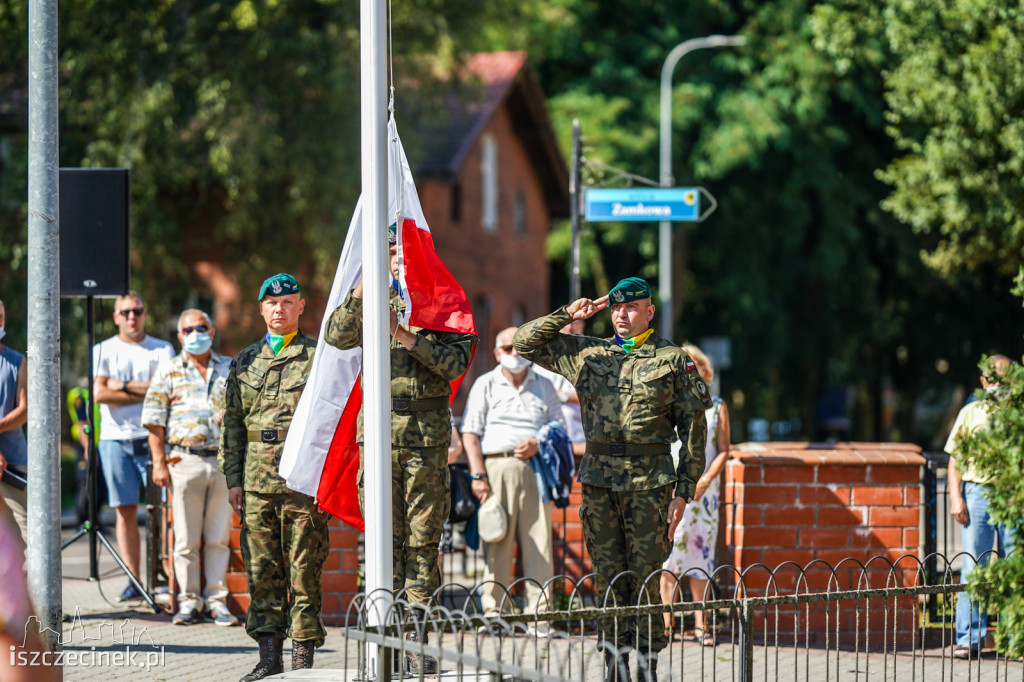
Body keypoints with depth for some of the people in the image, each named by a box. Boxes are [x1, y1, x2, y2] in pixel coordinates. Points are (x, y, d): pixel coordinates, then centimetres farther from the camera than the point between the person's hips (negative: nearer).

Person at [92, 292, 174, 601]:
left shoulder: (162, 350, 9)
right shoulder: (102, 351, 12)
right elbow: (99, 393, -3)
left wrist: (123, 386, -6)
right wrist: (145, 393, -6)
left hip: (154, 437, -1)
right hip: (115, 438, 2)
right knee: (125, 511, 0)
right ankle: (133, 581, 4)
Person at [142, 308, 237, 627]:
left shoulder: (231, 369, 13)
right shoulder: (169, 372, 8)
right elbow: (154, 420, 4)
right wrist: (159, 462, -5)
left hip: (224, 461, 1)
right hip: (185, 461, -1)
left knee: (219, 537, 3)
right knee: (186, 539, 0)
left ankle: (217, 599, 9)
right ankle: (188, 601, 7)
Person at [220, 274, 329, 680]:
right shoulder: (245, 362, 16)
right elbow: (232, 422, 16)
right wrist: (233, 478, 8)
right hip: (257, 480, 4)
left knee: (304, 570, -3)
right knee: (262, 571, 4)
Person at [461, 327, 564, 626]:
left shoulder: (544, 386, 19)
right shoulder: (485, 385, 12)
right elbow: (470, 433, 5)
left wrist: (538, 444, -4)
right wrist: (478, 475, -7)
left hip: (535, 468, 2)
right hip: (497, 466, -2)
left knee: (538, 541, -4)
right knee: (497, 542, -5)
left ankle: (539, 611, -3)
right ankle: (494, 611, -3)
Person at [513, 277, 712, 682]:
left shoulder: (674, 360, 4)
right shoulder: (587, 354, 12)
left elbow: (693, 428, 4)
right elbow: (525, 343, 16)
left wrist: (684, 491, -2)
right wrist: (568, 315, 5)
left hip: (650, 481, -3)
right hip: (599, 478, 3)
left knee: (644, 580, -4)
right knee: (610, 579, 5)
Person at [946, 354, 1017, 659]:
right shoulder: (971, 412, 11)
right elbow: (955, 459, 10)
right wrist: (955, 497, -1)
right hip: (977, 492, 0)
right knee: (972, 568, -3)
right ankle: (969, 640, 0)